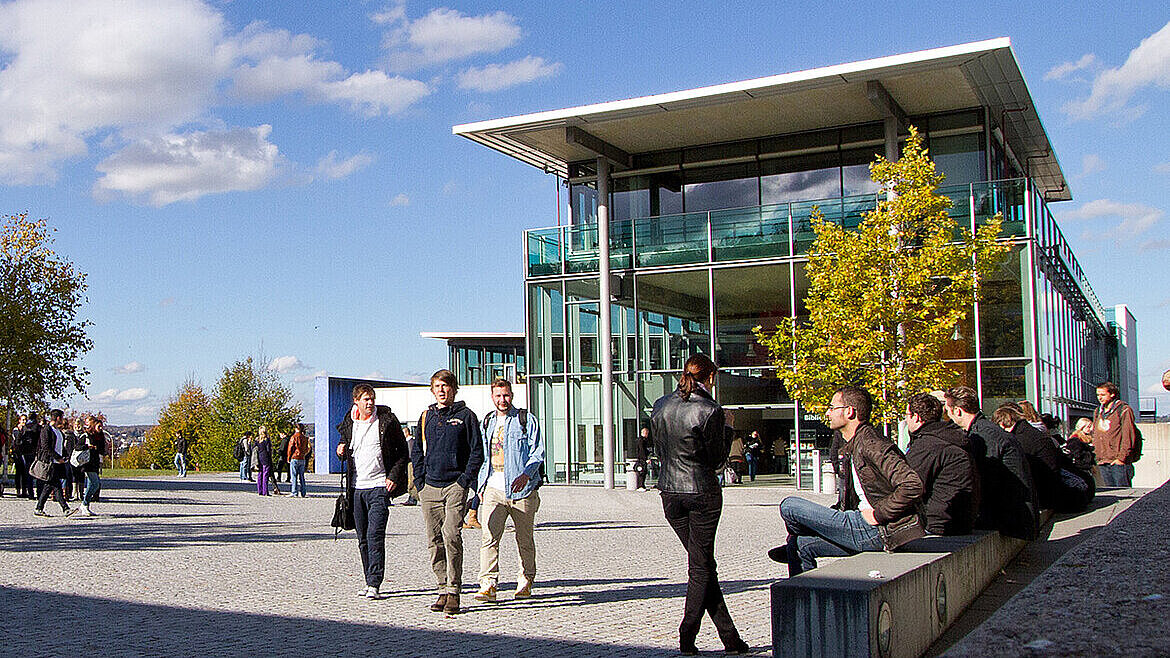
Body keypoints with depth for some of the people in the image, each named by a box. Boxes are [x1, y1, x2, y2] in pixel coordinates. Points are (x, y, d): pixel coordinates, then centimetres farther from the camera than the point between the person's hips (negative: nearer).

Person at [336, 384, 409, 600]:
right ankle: (370, 582, 18)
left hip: (379, 487, -5)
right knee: (363, 539, 9)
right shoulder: (348, 424, 9)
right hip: (356, 488, 5)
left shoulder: (387, 420, -2)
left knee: (375, 535, -14)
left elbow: (402, 451, 2)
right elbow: (343, 443, 24)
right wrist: (341, 451, 0)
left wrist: (394, 476, -8)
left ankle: (374, 584, -13)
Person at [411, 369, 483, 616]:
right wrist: (420, 481, 10)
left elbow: (477, 452, 1)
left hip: (455, 485, -5)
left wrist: (465, 480, -8)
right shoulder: (426, 417, 15)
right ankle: (444, 589, 13)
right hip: (430, 487, 5)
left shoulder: (465, 416, 2)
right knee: (434, 540, 4)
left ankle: (453, 591, -10)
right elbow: (417, 451, 21)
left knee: (451, 535, -16)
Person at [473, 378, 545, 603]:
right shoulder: (488, 423, 16)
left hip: (521, 489, -3)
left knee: (525, 540, 8)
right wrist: (480, 485, 16)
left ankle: (526, 582, 25)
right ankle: (488, 585, -15)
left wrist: (526, 474, -21)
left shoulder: (526, 420, 2)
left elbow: (537, 453, -4)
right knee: (489, 537, -13)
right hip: (493, 489, 3)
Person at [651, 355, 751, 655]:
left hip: (670, 492, 5)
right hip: (703, 492, -5)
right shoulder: (711, 411, -14)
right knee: (701, 566, 7)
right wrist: (726, 430, 4)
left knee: (702, 563, 12)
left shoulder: (660, 406, 4)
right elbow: (717, 460, -7)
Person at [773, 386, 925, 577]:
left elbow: (913, 486, -27)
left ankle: (794, 542, 26)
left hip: (876, 532, -10)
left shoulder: (872, 445, -17)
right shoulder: (848, 449, 16)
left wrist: (877, 515, -21)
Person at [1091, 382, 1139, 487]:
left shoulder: (1124, 410, -4)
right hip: (1103, 463, 6)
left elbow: (1128, 436, -9)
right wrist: (1097, 457, 12)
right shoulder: (1097, 412, 16)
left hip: (1119, 462, -6)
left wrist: (1121, 457, -14)